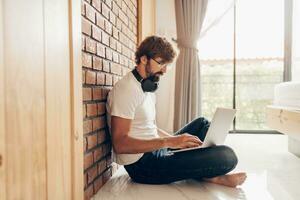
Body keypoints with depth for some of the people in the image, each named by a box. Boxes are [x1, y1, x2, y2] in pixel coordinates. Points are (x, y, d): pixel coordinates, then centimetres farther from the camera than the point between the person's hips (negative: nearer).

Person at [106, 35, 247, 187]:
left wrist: (175, 139, 5)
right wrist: (168, 142, -26)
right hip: (142, 165, -10)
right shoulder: (126, 89, -15)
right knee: (226, 156, -23)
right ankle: (210, 176, 9)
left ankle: (206, 174, 2)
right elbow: (120, 144, -23)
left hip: (155, 152, 10)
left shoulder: (148, 89, 16)